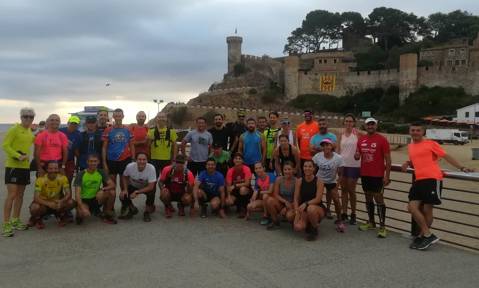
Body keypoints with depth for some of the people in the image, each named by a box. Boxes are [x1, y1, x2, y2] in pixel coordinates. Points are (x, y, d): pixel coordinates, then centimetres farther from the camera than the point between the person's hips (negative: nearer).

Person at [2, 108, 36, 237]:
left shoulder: (30, 131, 12)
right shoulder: (14, 129, -10)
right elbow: (5, 145, -15)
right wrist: (18, 156, -24)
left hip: (25, 166, 7)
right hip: (12, 165, -7)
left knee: (20, 194, 12)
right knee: (11, 194, -10)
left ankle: (15, 221, 23)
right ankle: (6, 224, -6)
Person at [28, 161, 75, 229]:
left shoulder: (63, 178, -14)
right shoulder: (41, 180, -20)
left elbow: (68, 194, -17)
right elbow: (36, 198, -26)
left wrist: (61, 201, -39)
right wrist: (49, 204, -43)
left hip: (57, 203, 2)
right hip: (44, 203, -2)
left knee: (71, 203, -26)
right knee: (35, 208, -35)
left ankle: (61, 216, 6)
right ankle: (36, 218, 3)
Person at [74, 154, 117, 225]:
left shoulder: (101, 172, -3)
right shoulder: (81, 174, -14)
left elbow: (112, 185, -10)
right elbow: (77, 193, -21)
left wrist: (103, 189, -32)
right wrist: (82, 208, -35)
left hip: (96, 199, 3)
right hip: (84, 200, -3)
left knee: (111, 192, -23)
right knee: (84, 213, -36)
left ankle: (107, 215, -3)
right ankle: (80, 215, 4)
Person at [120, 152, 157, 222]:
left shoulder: (151, 168, -32)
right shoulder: (130, 166, -26)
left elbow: (151, 187, -29)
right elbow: (124, 177, -3)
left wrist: (136, 192, -33)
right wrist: (125, 189, -17)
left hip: (147, 187, -2)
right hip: (133, 186, 2)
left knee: (151, 193, -33)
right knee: (123, 196, -21)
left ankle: (147, 212, -3)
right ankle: (132, 210, 13)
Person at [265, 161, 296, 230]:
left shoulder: (296, 181, -14)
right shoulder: (279, 179, -6)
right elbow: (276, 195, -3)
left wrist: (287, 208, -19)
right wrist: (285, 201, -19)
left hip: (292, 205, -3)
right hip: (281, 204, 3)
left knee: (289, 216, -36)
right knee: (269, 200, -27)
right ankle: (275, 221, -4)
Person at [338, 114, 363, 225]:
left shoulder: (358, 134, -5)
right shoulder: (341, 135, 7)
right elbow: (338, 150, 11)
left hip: (353, 165, -4)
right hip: (342, 164, 4)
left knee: (351, 190, 2)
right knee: (343, 190, 9)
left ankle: (353, 214, 16)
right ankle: (344, 213, 18)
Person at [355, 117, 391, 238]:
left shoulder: (382, 140, -8)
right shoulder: (361, 140, 7)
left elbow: (388, 159, -8)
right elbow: (358, 155, 18)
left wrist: (387, 175, -13)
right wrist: (356, 155, -7)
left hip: (377, 175, -6)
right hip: (364, 174, 6)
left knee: (379, 199, -4)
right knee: (368, 198, 14)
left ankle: (382, 227, 0)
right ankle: (371, 222, 26)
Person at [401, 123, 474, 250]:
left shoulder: (431, 143, 0)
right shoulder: (410, 147, 18)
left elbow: (446, 156, -1)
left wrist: (461, 168, -8)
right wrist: (408, 163, 8)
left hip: (432, 179, -6)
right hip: (418, 181, 6)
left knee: (427, 210, -4)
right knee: (412, 207, -3)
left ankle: (422, 236, 13)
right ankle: (428, 235, 9)